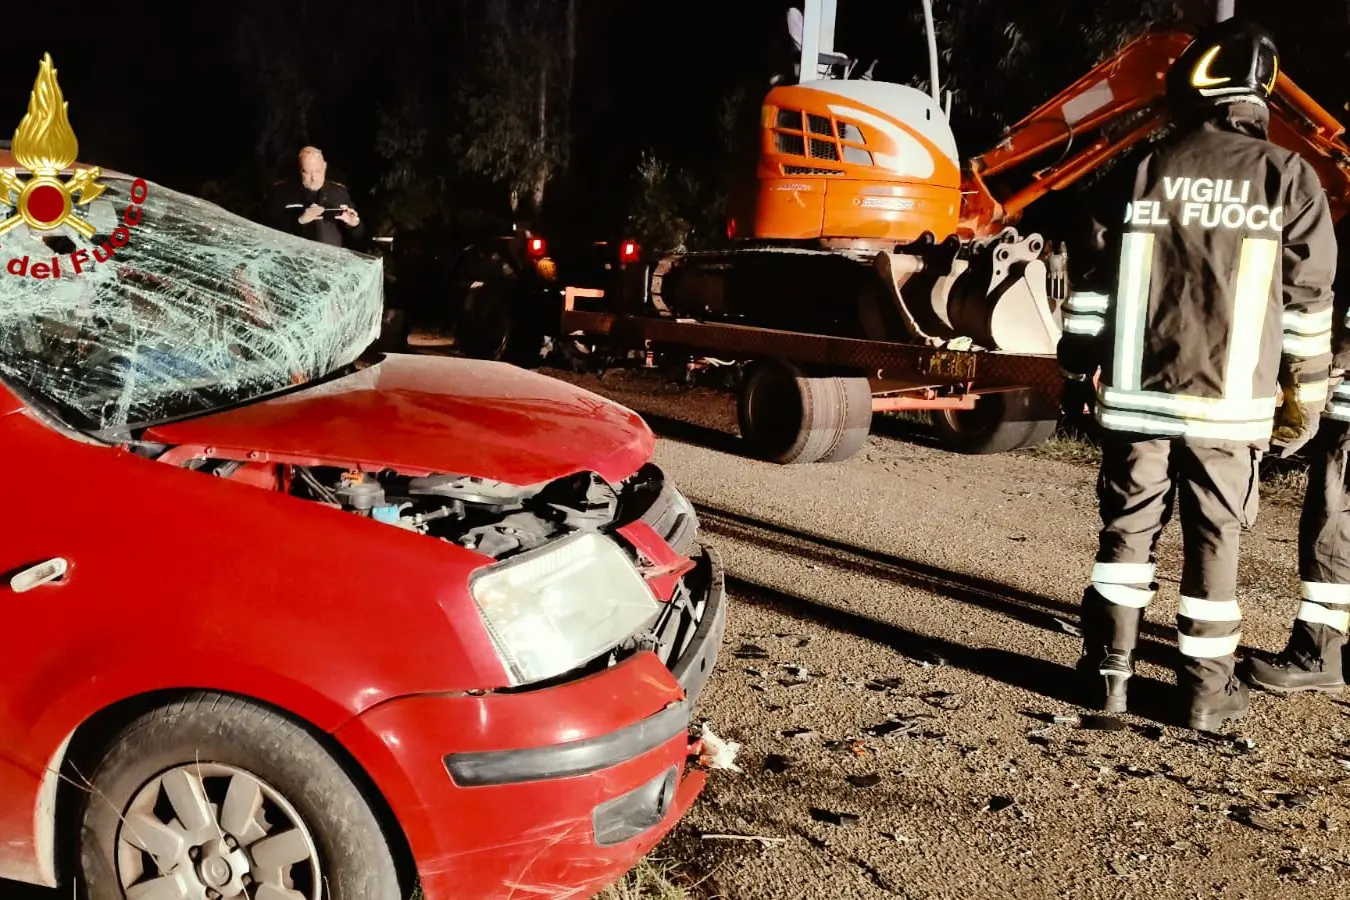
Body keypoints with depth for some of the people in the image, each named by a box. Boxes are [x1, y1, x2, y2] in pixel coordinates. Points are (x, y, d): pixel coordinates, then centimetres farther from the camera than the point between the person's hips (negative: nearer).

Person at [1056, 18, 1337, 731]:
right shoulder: (1288, 178, 0)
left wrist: (1077, 370, 14)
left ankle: (1107, 668, 14)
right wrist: (1303, 401, 9)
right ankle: (1207, 691, 14)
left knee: (1127, 527, 11)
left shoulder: (1144, 171, 3)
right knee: (1214, 540, 7)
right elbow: (1308, 303, 1)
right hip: (1228, 401, -1)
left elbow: (1095, 282, 5)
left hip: (1138, 392, 1)